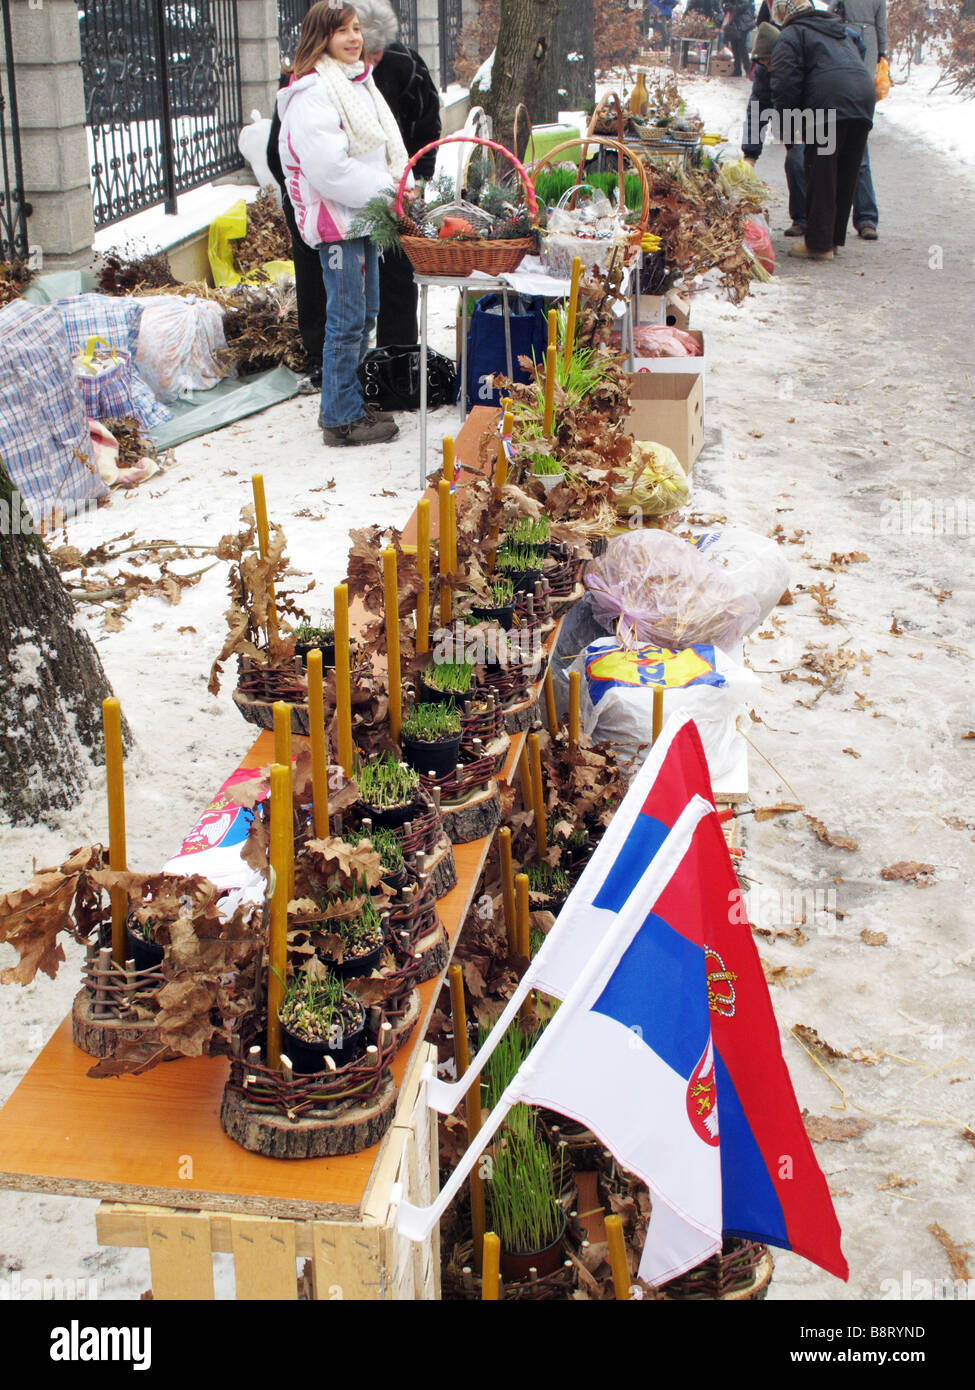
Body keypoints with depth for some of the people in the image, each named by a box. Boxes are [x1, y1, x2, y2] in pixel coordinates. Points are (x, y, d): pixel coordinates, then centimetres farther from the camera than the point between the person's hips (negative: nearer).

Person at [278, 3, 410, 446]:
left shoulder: (358, 81, 15)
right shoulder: (311, 93, -15)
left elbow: (387, 145, 20)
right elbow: (330, 168, -23)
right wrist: (386, 191, -20)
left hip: (366, 213, 10)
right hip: (336, 218, -10)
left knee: (365, 314, 15)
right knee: (347, 319, -6)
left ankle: (349, 403, 26)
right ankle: (341, 418, 2)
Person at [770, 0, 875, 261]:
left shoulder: (791, 35, 9)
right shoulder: (840, 32, 34)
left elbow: (785, 85, -3)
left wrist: (788, 131, 2)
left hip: (828, 104, -7)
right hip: (864, 101, 7)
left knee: (820, 178, -2)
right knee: (845, 177, 13)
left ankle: (818, 243, -2)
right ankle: (834, 238, 20)